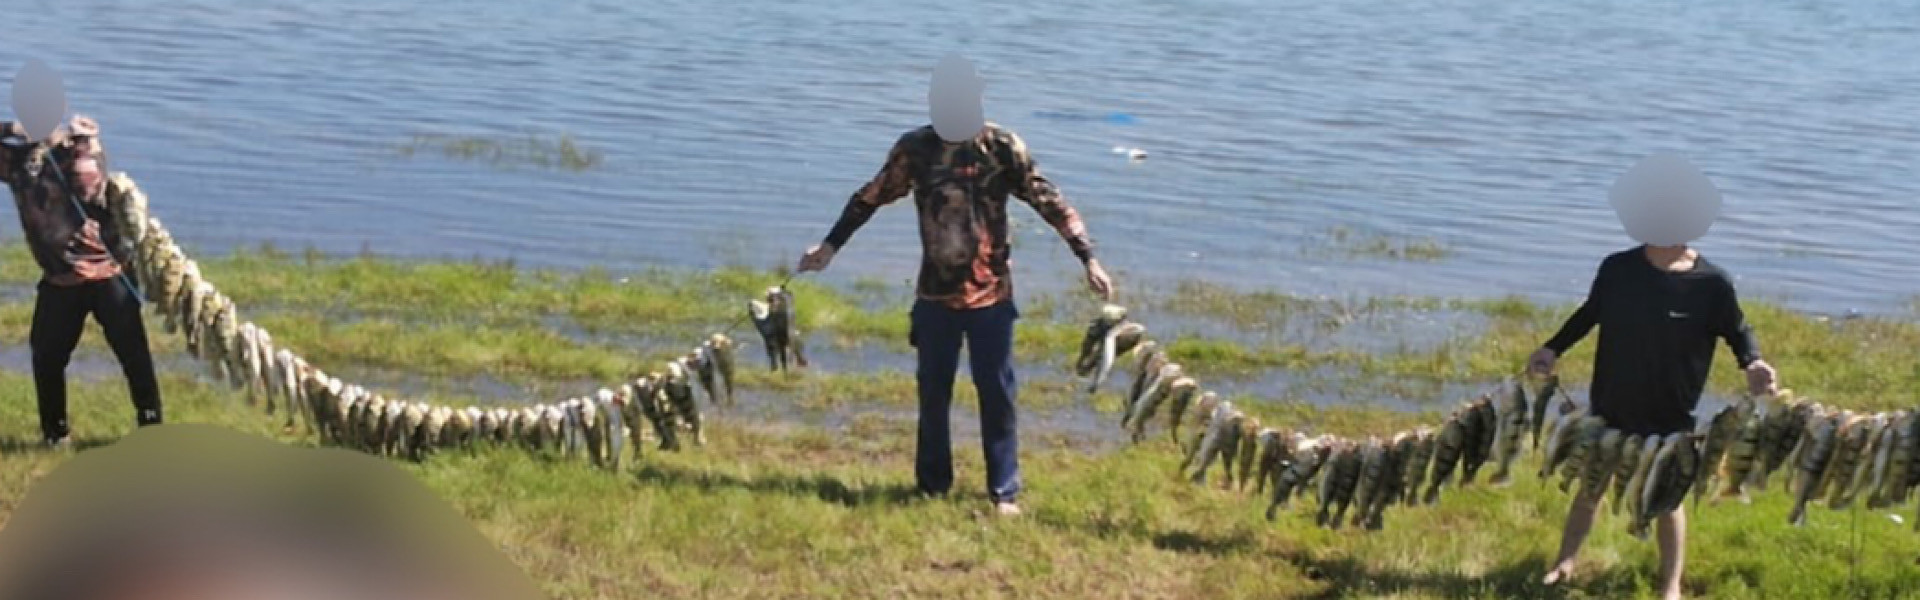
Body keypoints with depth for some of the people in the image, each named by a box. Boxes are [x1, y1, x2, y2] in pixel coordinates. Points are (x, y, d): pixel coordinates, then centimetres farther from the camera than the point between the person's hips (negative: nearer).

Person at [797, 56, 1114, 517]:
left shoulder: (1002, 146, -7)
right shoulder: (914, 148, -1)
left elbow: (1049, 202, -7)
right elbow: (871, 197, 10)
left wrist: (1089, 259, -12)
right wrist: (830, 245, 13)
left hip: (991, 294, -2)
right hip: (935, 293, 2)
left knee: (997, 392, 2)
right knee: (933, 392, 9)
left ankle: (1005, 492, 9)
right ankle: (932, 484, 21)